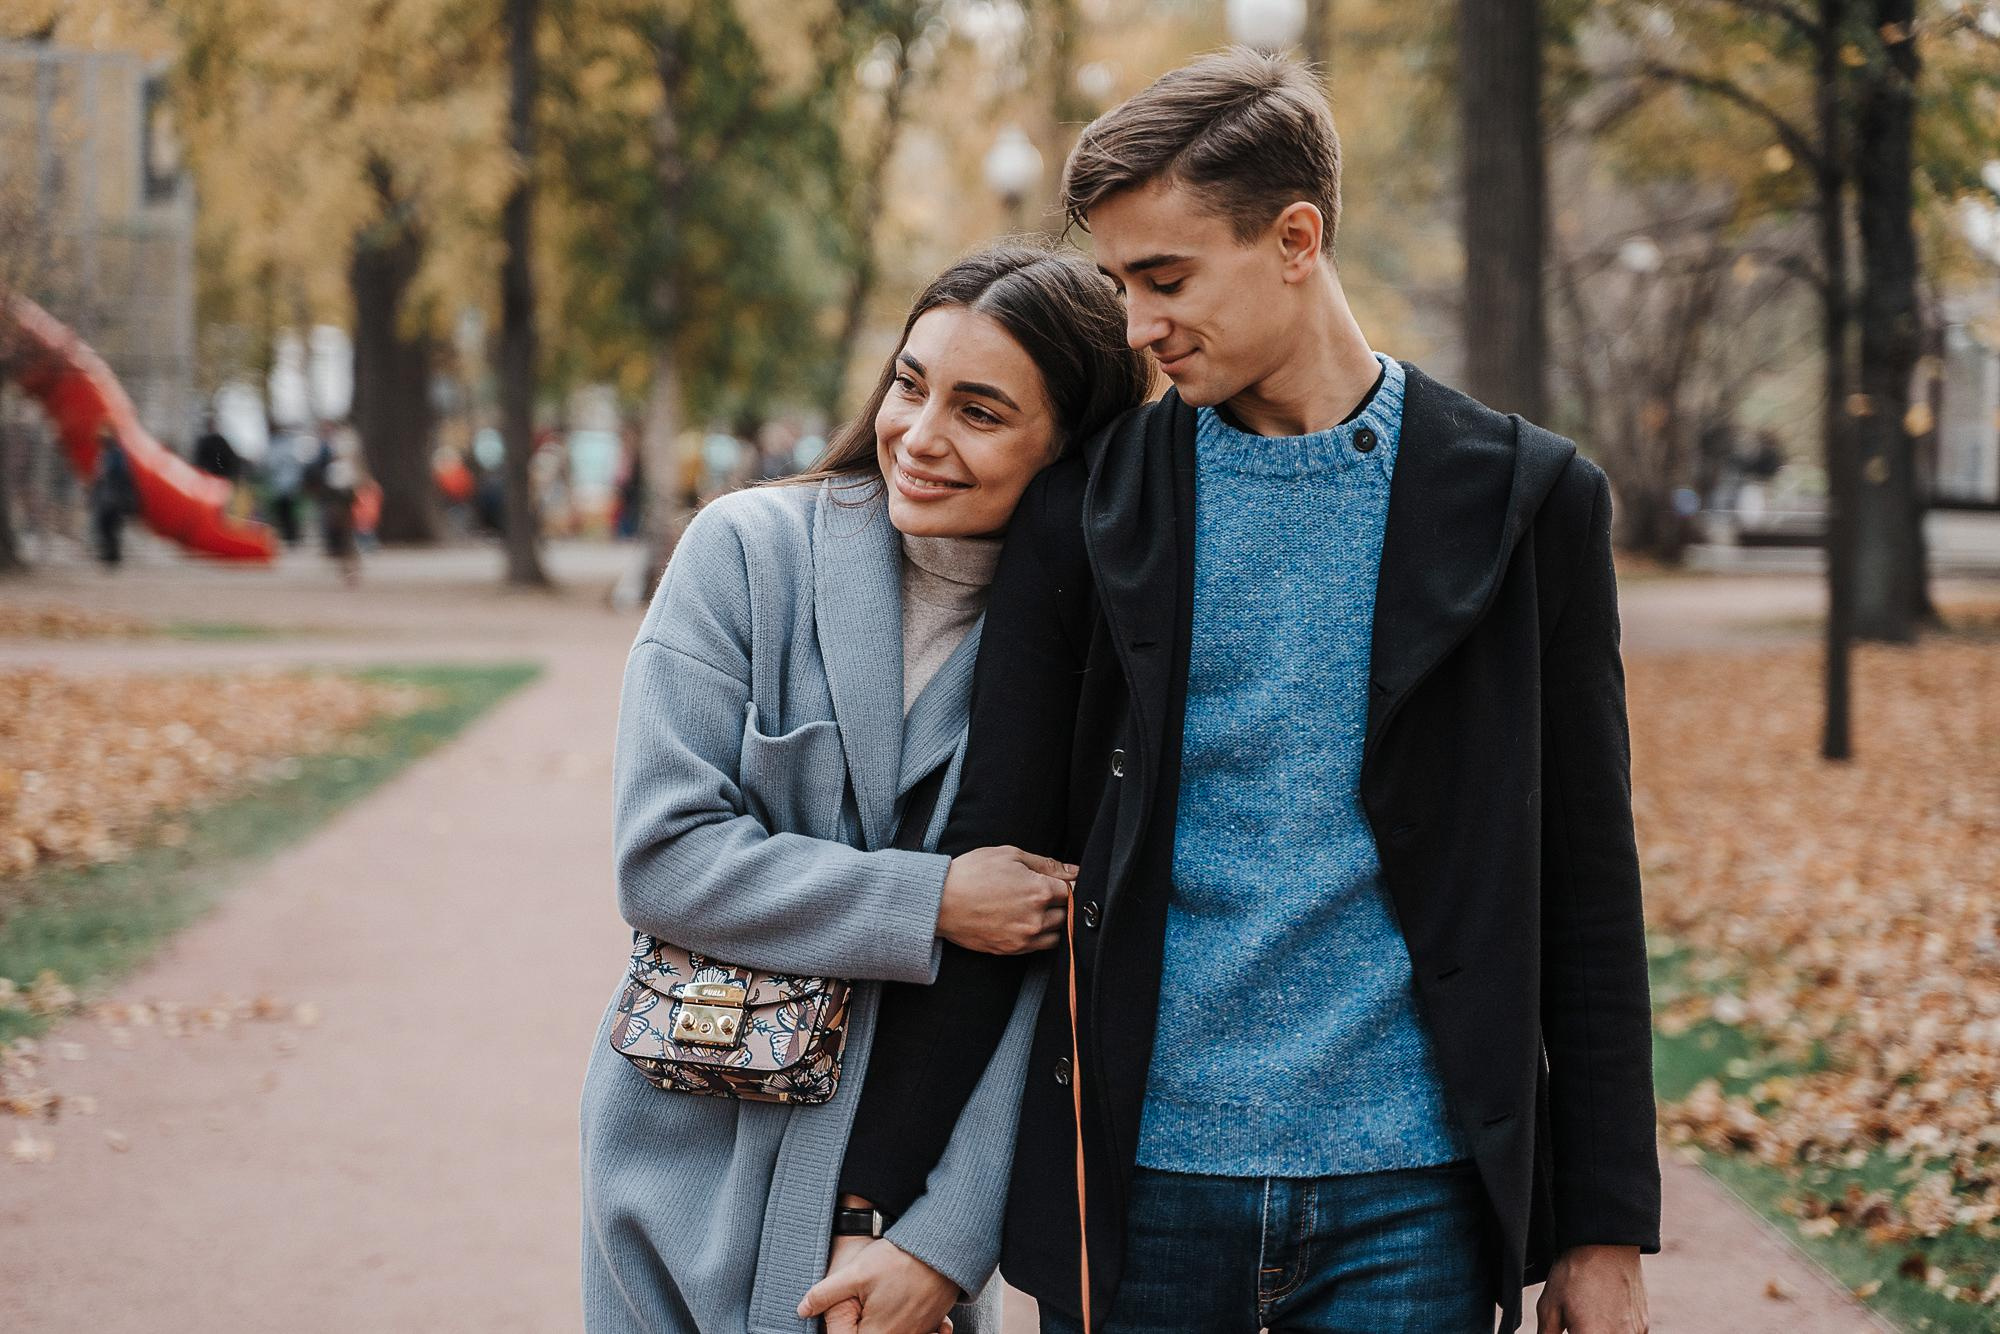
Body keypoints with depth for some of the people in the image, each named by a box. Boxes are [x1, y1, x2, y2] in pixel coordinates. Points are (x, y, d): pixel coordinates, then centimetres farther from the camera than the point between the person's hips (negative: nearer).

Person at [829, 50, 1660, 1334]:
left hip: (1406, 1203, -1)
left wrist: (1608, 1229, 2)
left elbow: (1586, 883, 3)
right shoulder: (1090, 505, 3)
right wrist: (884, 1197, 1)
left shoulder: (1520, 499, 0)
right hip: (1144, 1187, 1)